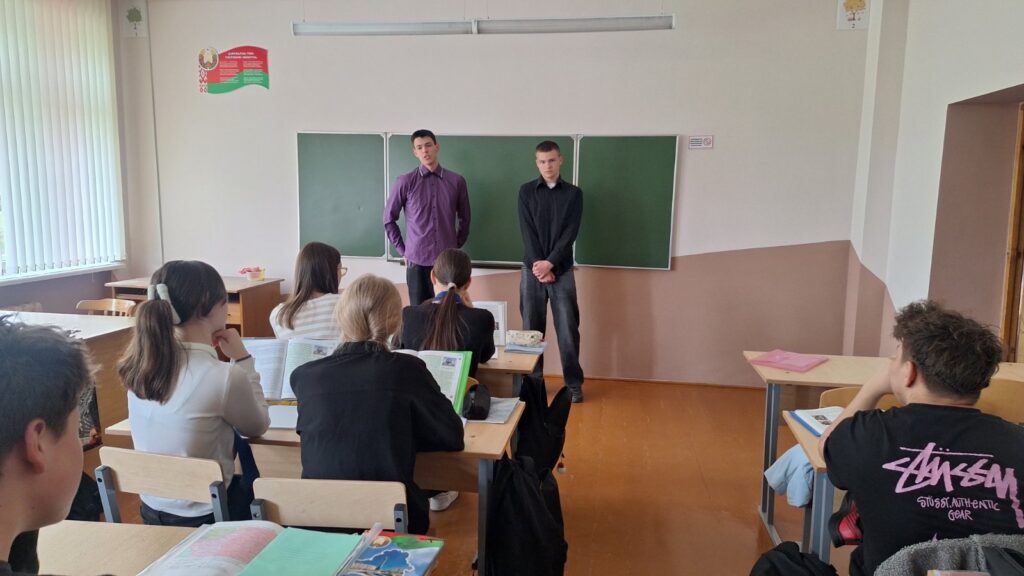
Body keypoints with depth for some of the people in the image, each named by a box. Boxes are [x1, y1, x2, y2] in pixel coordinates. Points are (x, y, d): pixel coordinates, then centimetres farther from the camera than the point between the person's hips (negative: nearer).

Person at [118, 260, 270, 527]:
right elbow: (258, 427, -7)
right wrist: (242, 359, -5)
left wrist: (210, 353, 3)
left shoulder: (140, 364, -8)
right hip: (203, 516, -6)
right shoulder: (224, 377, -28)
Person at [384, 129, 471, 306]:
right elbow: (389, 219, 7)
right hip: (417, 261, -1)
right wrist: (403, 250, 5)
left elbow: (464, 218, 15)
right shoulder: (405, 182, -2)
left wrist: (457, 246, 12)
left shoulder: (456, 181, 2)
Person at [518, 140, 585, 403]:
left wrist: (550, 263, -15)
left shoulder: (573, 193, 4)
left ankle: (574, 383, 9)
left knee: (568, 329, 0)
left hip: (562, 270, 0)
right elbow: (526, 231, -3)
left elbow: (570, 233, -4)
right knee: (531, 327, 5)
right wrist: (538, 265, -12)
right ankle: (532, 381, 16)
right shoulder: (526, 191, 4)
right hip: (532, 268, 1)